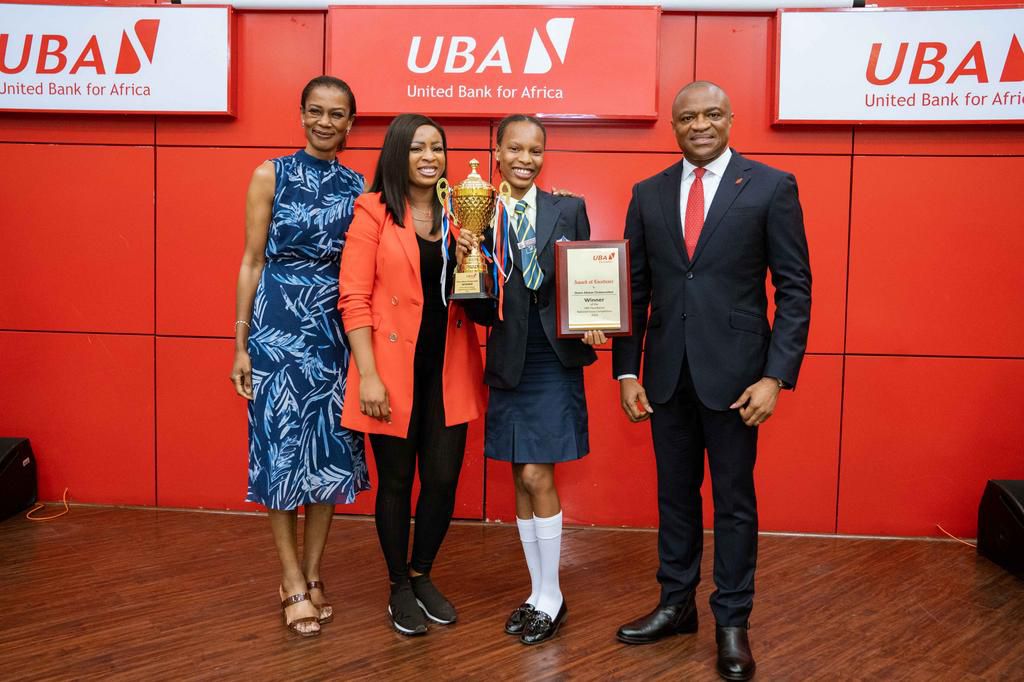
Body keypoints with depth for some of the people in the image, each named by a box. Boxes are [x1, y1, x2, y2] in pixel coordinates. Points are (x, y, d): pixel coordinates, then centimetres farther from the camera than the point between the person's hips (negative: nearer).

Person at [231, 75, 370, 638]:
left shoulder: (358, 188, 8)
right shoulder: (271, 175, 1)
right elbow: (252, 262, 0)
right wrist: (241, 344, -4)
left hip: (337, 329, 3)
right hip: (277, 326, -2)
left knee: (330, 449, 6)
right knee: (281, 447, 0)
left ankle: (309, 575, 21)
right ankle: (294, 583, 13)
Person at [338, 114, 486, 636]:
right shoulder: (373, 210, -3)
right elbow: (354, 298, -8)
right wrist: (368, 375, -15)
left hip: (448, 368, 4)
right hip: (394, 367, -4)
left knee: (443, 479, 7)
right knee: (396, 481, 8)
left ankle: (422, 575, 31)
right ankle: (399, 588, 27)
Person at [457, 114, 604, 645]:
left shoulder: (569, 209, 1)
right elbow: (477, 307, -1)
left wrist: (592, 323, -15)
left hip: (555, 362, -2)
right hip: (509, 363, 2)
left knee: (537, 478, -3)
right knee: (523, 482, 11)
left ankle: (550, 598, 15)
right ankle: (538, 592, 26)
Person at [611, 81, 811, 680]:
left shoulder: (771, 186, -3)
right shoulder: (648, 194, 7)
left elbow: (794, 288, -5)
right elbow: (635, 289, 7)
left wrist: (776, 376, -12)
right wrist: (626, 372, 2)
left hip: (733, 372, -3)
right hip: (666, 373, 3)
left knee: (734, 499, 8)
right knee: (675, 493, 14)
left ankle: (733, 622, 24)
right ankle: (677, 604, 31)